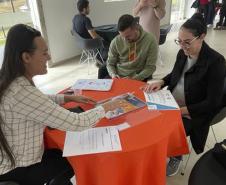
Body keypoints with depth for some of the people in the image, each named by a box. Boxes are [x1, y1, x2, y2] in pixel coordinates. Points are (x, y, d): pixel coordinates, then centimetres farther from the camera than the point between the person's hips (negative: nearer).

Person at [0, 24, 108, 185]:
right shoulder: (22, 92, -35)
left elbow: (38, 102, 12)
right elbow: (77, 123, -33)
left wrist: (69, 98, 2)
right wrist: (103, 109, -14)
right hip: (19, 171, -7)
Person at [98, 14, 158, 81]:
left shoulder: (150, 40, -10)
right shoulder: (116, 41, -5)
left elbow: (150, 67, -9)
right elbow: (110, 63, 6)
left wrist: (134, 79, -21)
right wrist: (113, 75, -15)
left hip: (139, 78, -2)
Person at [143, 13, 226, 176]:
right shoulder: (182, 53, -1)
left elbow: (212, 103, -19)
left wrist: (181, 110, -24)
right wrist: (161, 82, -4)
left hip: (193, 113, -6)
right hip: (172, 104, 6)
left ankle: (176, 156, 12)